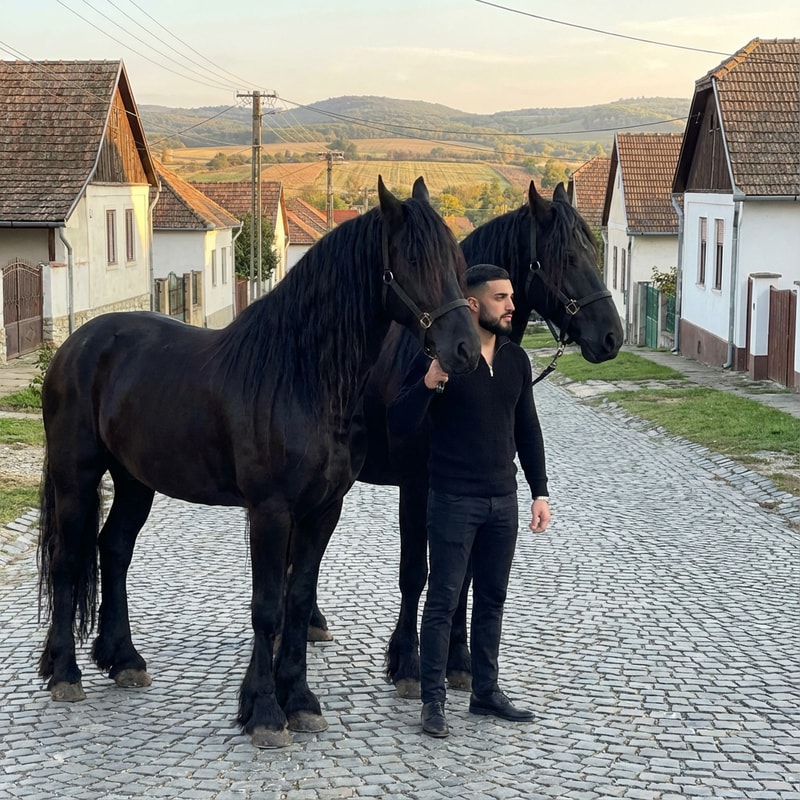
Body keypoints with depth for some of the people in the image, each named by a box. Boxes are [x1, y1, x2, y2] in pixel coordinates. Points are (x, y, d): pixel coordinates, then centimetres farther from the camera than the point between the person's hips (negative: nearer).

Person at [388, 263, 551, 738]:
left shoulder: (516, 359, 6)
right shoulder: (441, 356, -12)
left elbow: (528, 430, 13)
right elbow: (399, 424, -15)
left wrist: (540, 492, 9)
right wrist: (430, 383, -31)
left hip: (503, 501, 6)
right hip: (454, 500, -6)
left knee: (492, 600, 14)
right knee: (443, 602, 0)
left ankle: (486, 692, 24)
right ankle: (434, 700, 8)